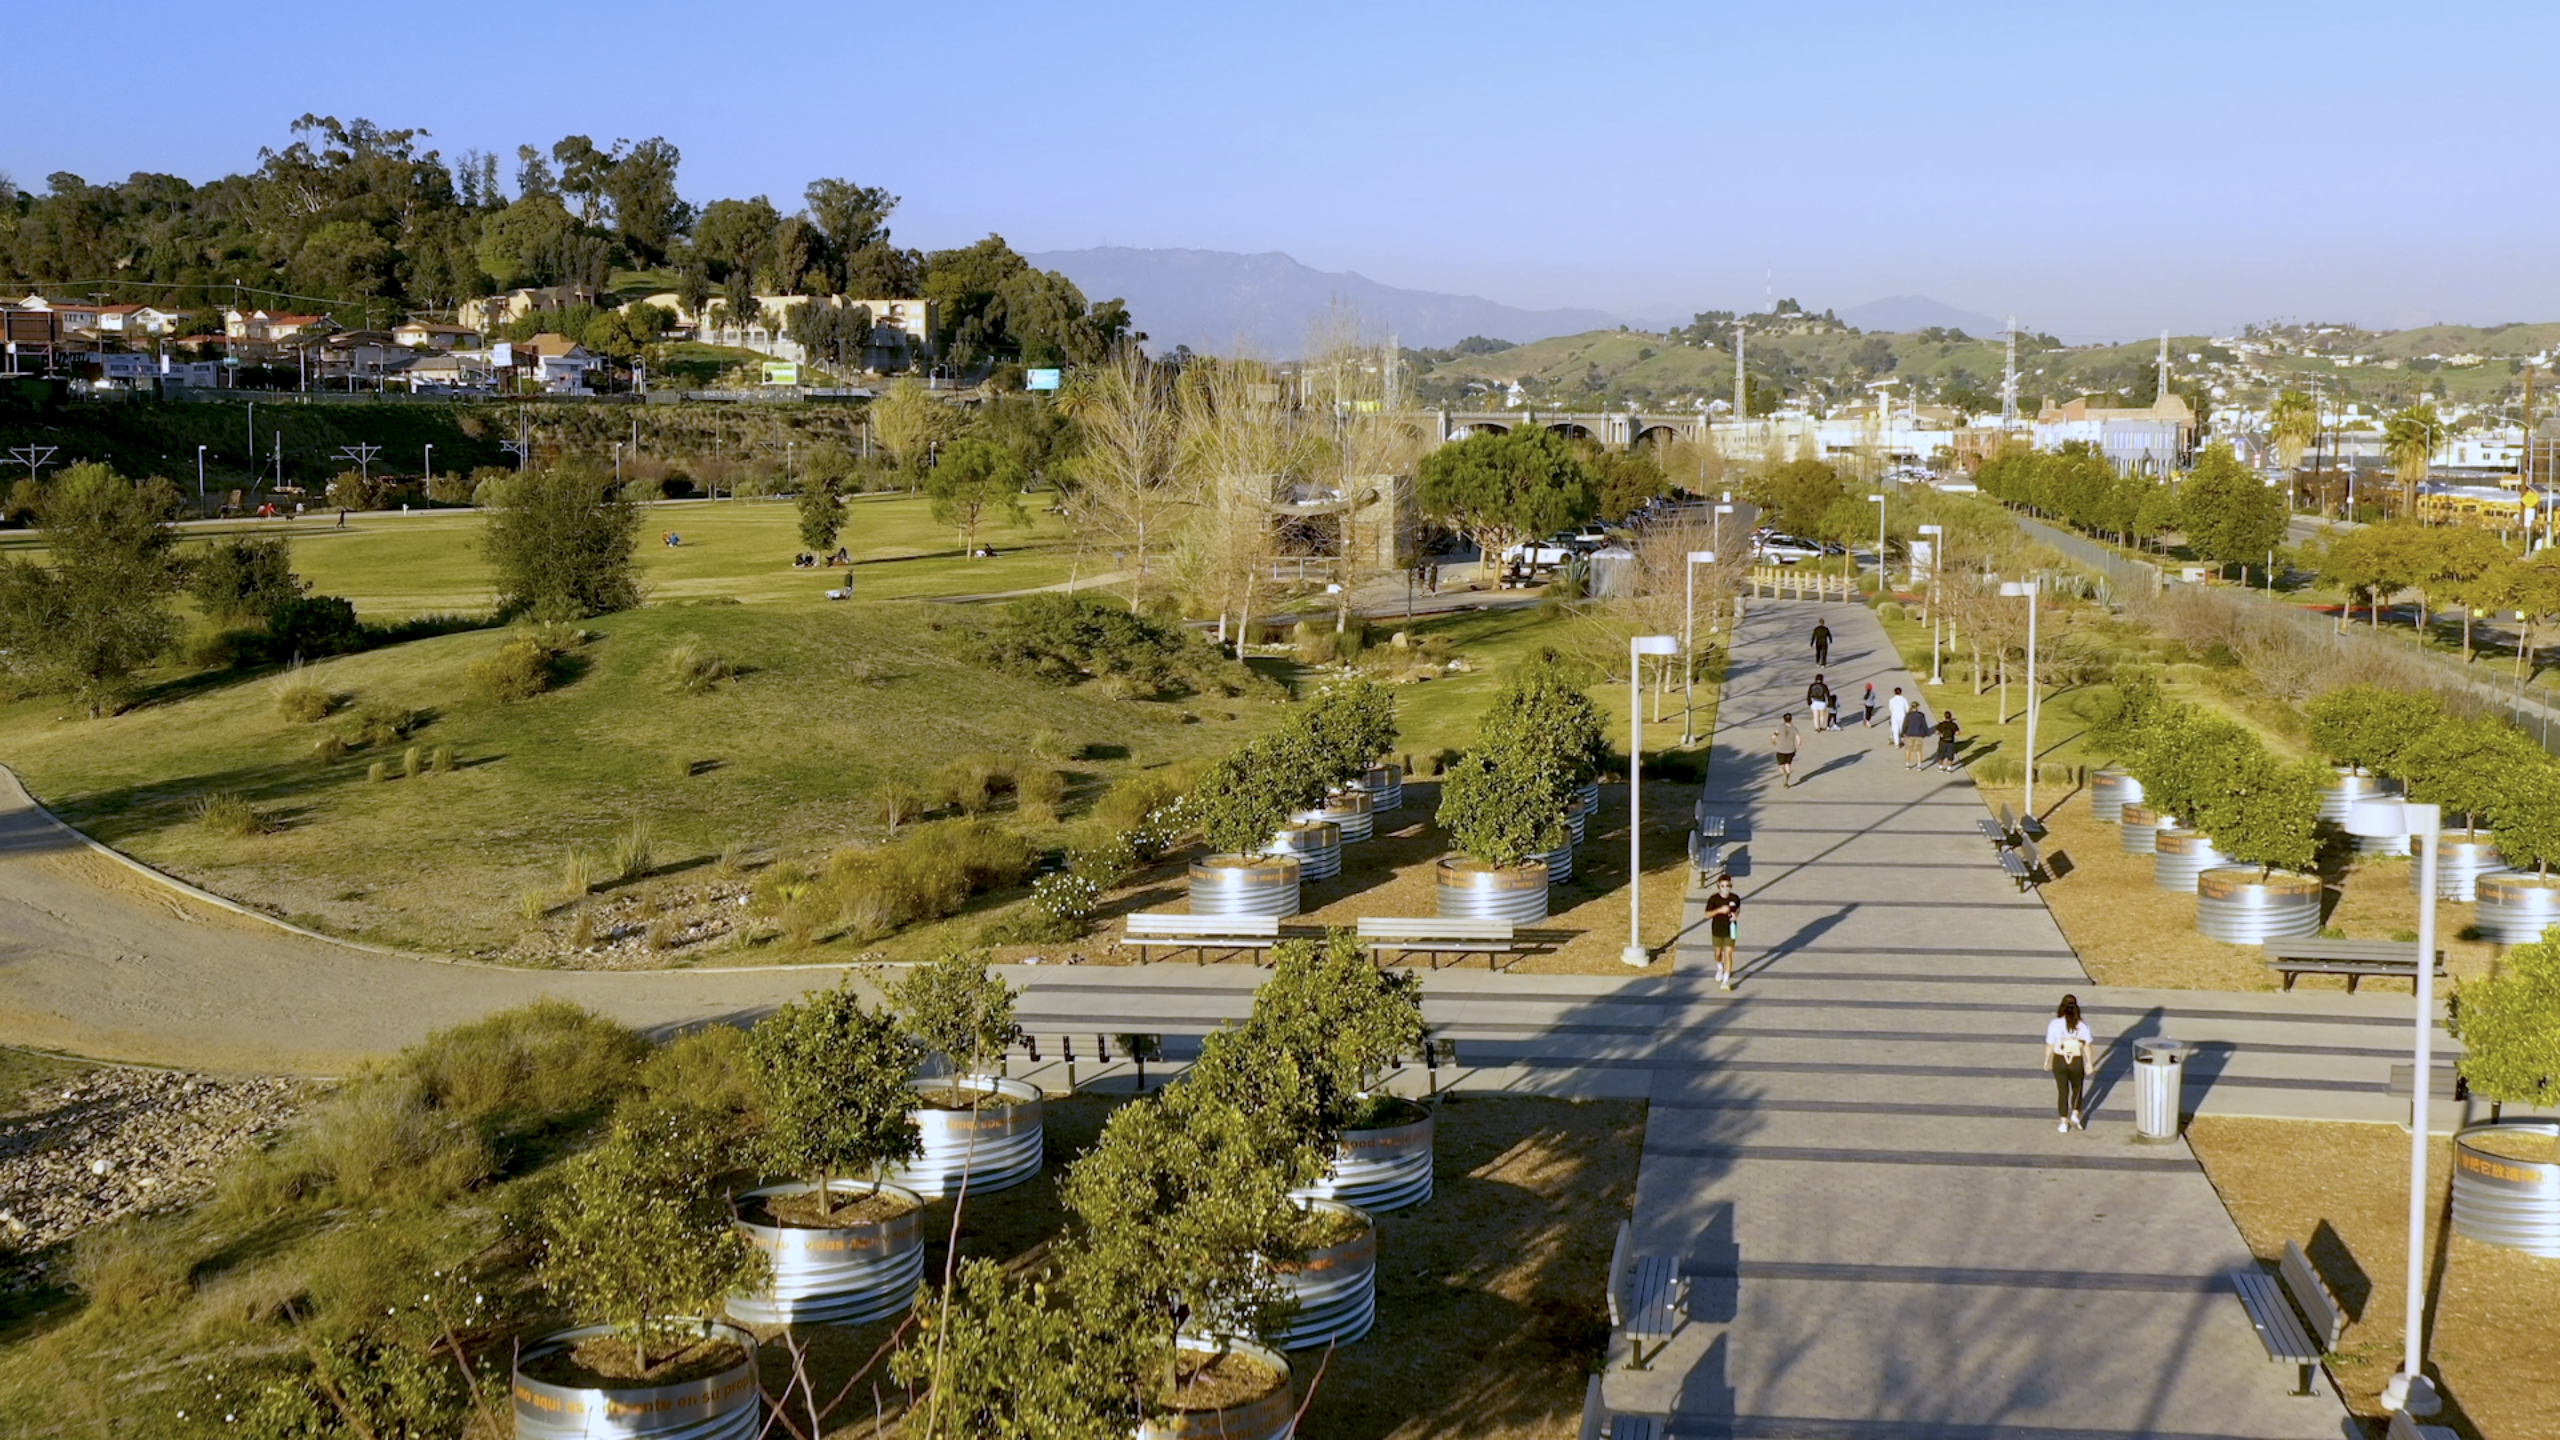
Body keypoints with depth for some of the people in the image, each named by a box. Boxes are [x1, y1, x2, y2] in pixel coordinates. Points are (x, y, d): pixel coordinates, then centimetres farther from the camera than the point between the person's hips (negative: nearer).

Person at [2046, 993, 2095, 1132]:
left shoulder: (2055, 1024, -11)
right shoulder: (2082, 1025, -9)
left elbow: (2050, 1045, -6)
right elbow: (2087, 1046, -4)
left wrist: (2047, 1060, 9)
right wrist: (2088, 1063, 7)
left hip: (2059, 1061, 0)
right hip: (2077, 1062, 0)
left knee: (2063, 1091, 13)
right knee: (2077, 1089, 23)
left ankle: (2063, 1123, 16)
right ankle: (2075, 1114, 8)